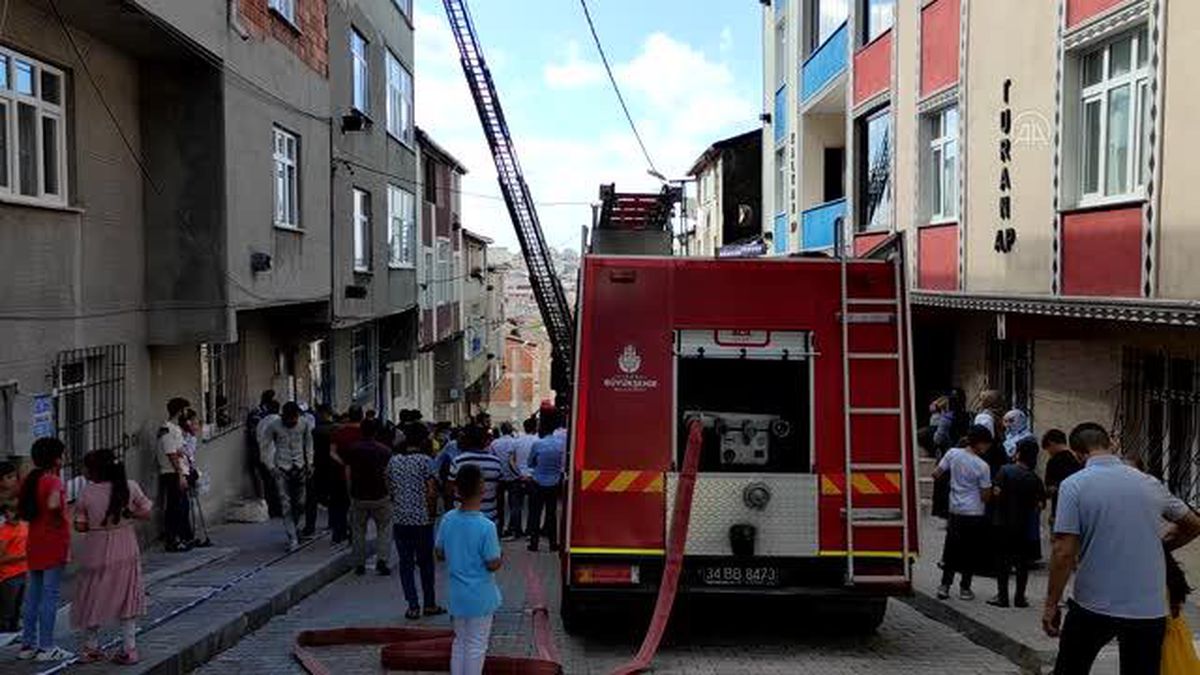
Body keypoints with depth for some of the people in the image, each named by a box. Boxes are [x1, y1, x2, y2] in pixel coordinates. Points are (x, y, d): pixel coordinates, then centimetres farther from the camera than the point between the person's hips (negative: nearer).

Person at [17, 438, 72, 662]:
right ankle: (46, 647, 2)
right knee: (50, 595, -2)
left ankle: (27, 644, 19)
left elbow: (22, 510, 13)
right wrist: (59, 519, -15)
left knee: (32, 595, 13)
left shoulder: (31, 480, 9)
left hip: (34, 546, 8)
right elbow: (53, 504, -31)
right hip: (53, 545, -8)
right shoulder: (53, 481, -15)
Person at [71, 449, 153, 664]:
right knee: (126, 598, 13)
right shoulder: (130, 487, -10)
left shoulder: (86, 493, -13)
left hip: (96, 553, -1)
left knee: (93, 599, 15)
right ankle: (129, 649, 13)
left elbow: (80, 526, -8)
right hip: (125, 553, 1)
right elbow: (146, 514, -3)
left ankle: (91, 648, 27)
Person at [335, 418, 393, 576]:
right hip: (380, 497, -1)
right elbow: (389, 474, -3)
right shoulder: (385, 450, -4)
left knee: (358, 530, 13)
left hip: (358, 497, 1)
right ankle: (381, 560, -4)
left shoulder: (352, 449, -2)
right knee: (384, 528, 10)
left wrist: (351, 493, 12)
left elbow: (348, 473, 0)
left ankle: (360, 564, 14)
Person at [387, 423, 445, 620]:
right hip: (421, 518, -3)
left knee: (406, 563, 7)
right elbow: (430, 491, -11)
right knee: (425, 562, 9)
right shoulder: (424, 460, -9)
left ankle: (413, 607, 7)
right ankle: (429, 605, 16)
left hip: (399, 518, 3)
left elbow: (389, 490, 10)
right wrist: (429, 510, 5)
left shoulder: (393, 461, 4)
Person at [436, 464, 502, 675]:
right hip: (480, 597, -5)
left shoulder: (447, 520, -7)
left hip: (456, 594, 5)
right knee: (476, 646, 9)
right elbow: (492, 565, -17)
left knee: (460, 641, 20)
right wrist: (501, 559, 2)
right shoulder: (486, 527, -23)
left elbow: (440, 554, 3)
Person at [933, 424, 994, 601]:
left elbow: (936, 475, -2)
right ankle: (965, 588, 13)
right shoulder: (982, 466, -15)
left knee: (951, 550, 12)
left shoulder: (953, 453, -6)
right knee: (971, 552, 8)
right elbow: (985, 496, -11)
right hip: (975, 514, -4)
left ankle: (944, 586, 9)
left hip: (955, 511, 4)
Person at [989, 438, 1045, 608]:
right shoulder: (1035, 479, -4)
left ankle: (1002, 596, 8)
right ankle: (1020, 597, 13)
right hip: (1026, 526, 1)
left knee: (1003, 561, 7)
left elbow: (997, 494, -17)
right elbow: (1040, 503, -6)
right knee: (1023, 562, 10)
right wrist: (1029, 507, 12)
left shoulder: (1005, 471, -10)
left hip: (1004, 523, -1)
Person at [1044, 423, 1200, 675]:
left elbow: (1064, 553, -14)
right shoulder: (1150, 483, 5)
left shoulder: (1074, 485, -9)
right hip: (1149, 609, 3)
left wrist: (1051, 605, -7)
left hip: (1094, 607, -3)